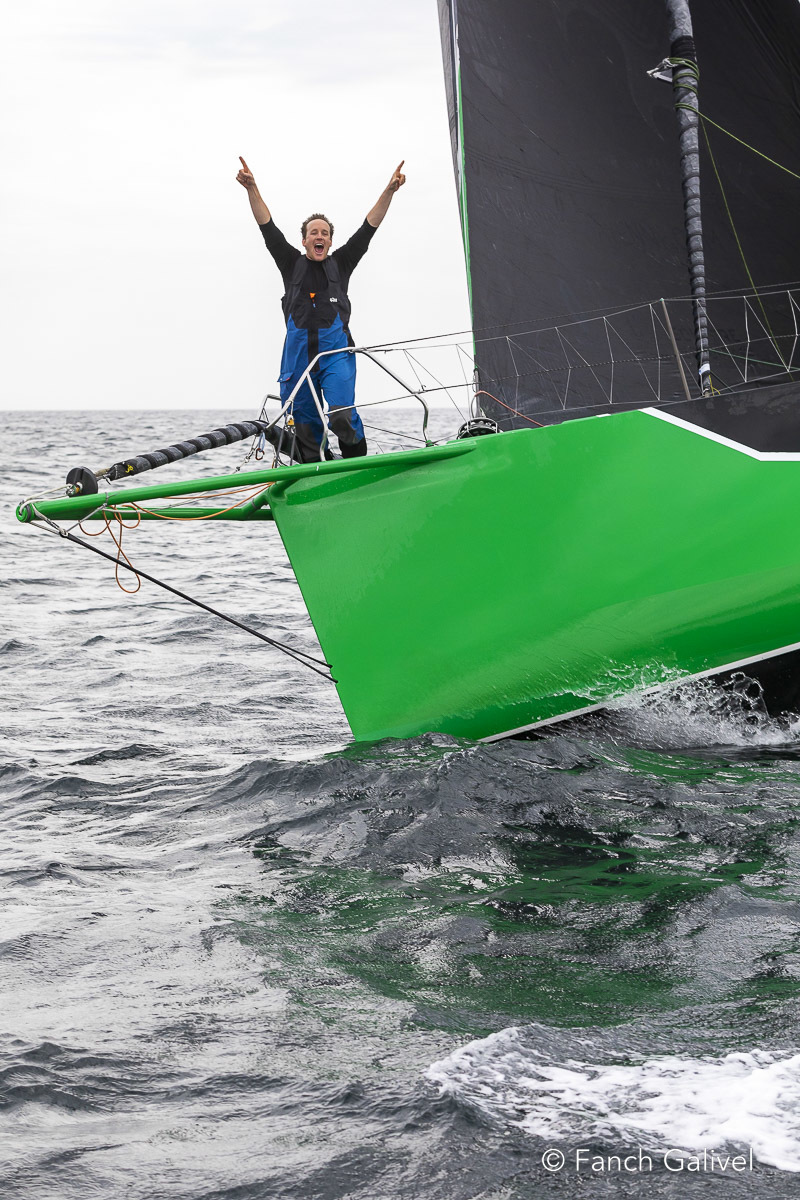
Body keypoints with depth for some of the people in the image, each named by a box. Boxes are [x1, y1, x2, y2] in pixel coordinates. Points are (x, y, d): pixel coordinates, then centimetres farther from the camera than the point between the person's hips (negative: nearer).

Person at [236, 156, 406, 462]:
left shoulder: (340, 264, 15)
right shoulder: (292, 264, 16)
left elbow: (368, 228, 10)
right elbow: (268, 228, 8)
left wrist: (389, 191, 1)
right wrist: (252, 189, -3)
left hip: (336, 351, -1)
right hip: (298, 352, 1)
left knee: (340, 415, -18)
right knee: (304, 423, 0)